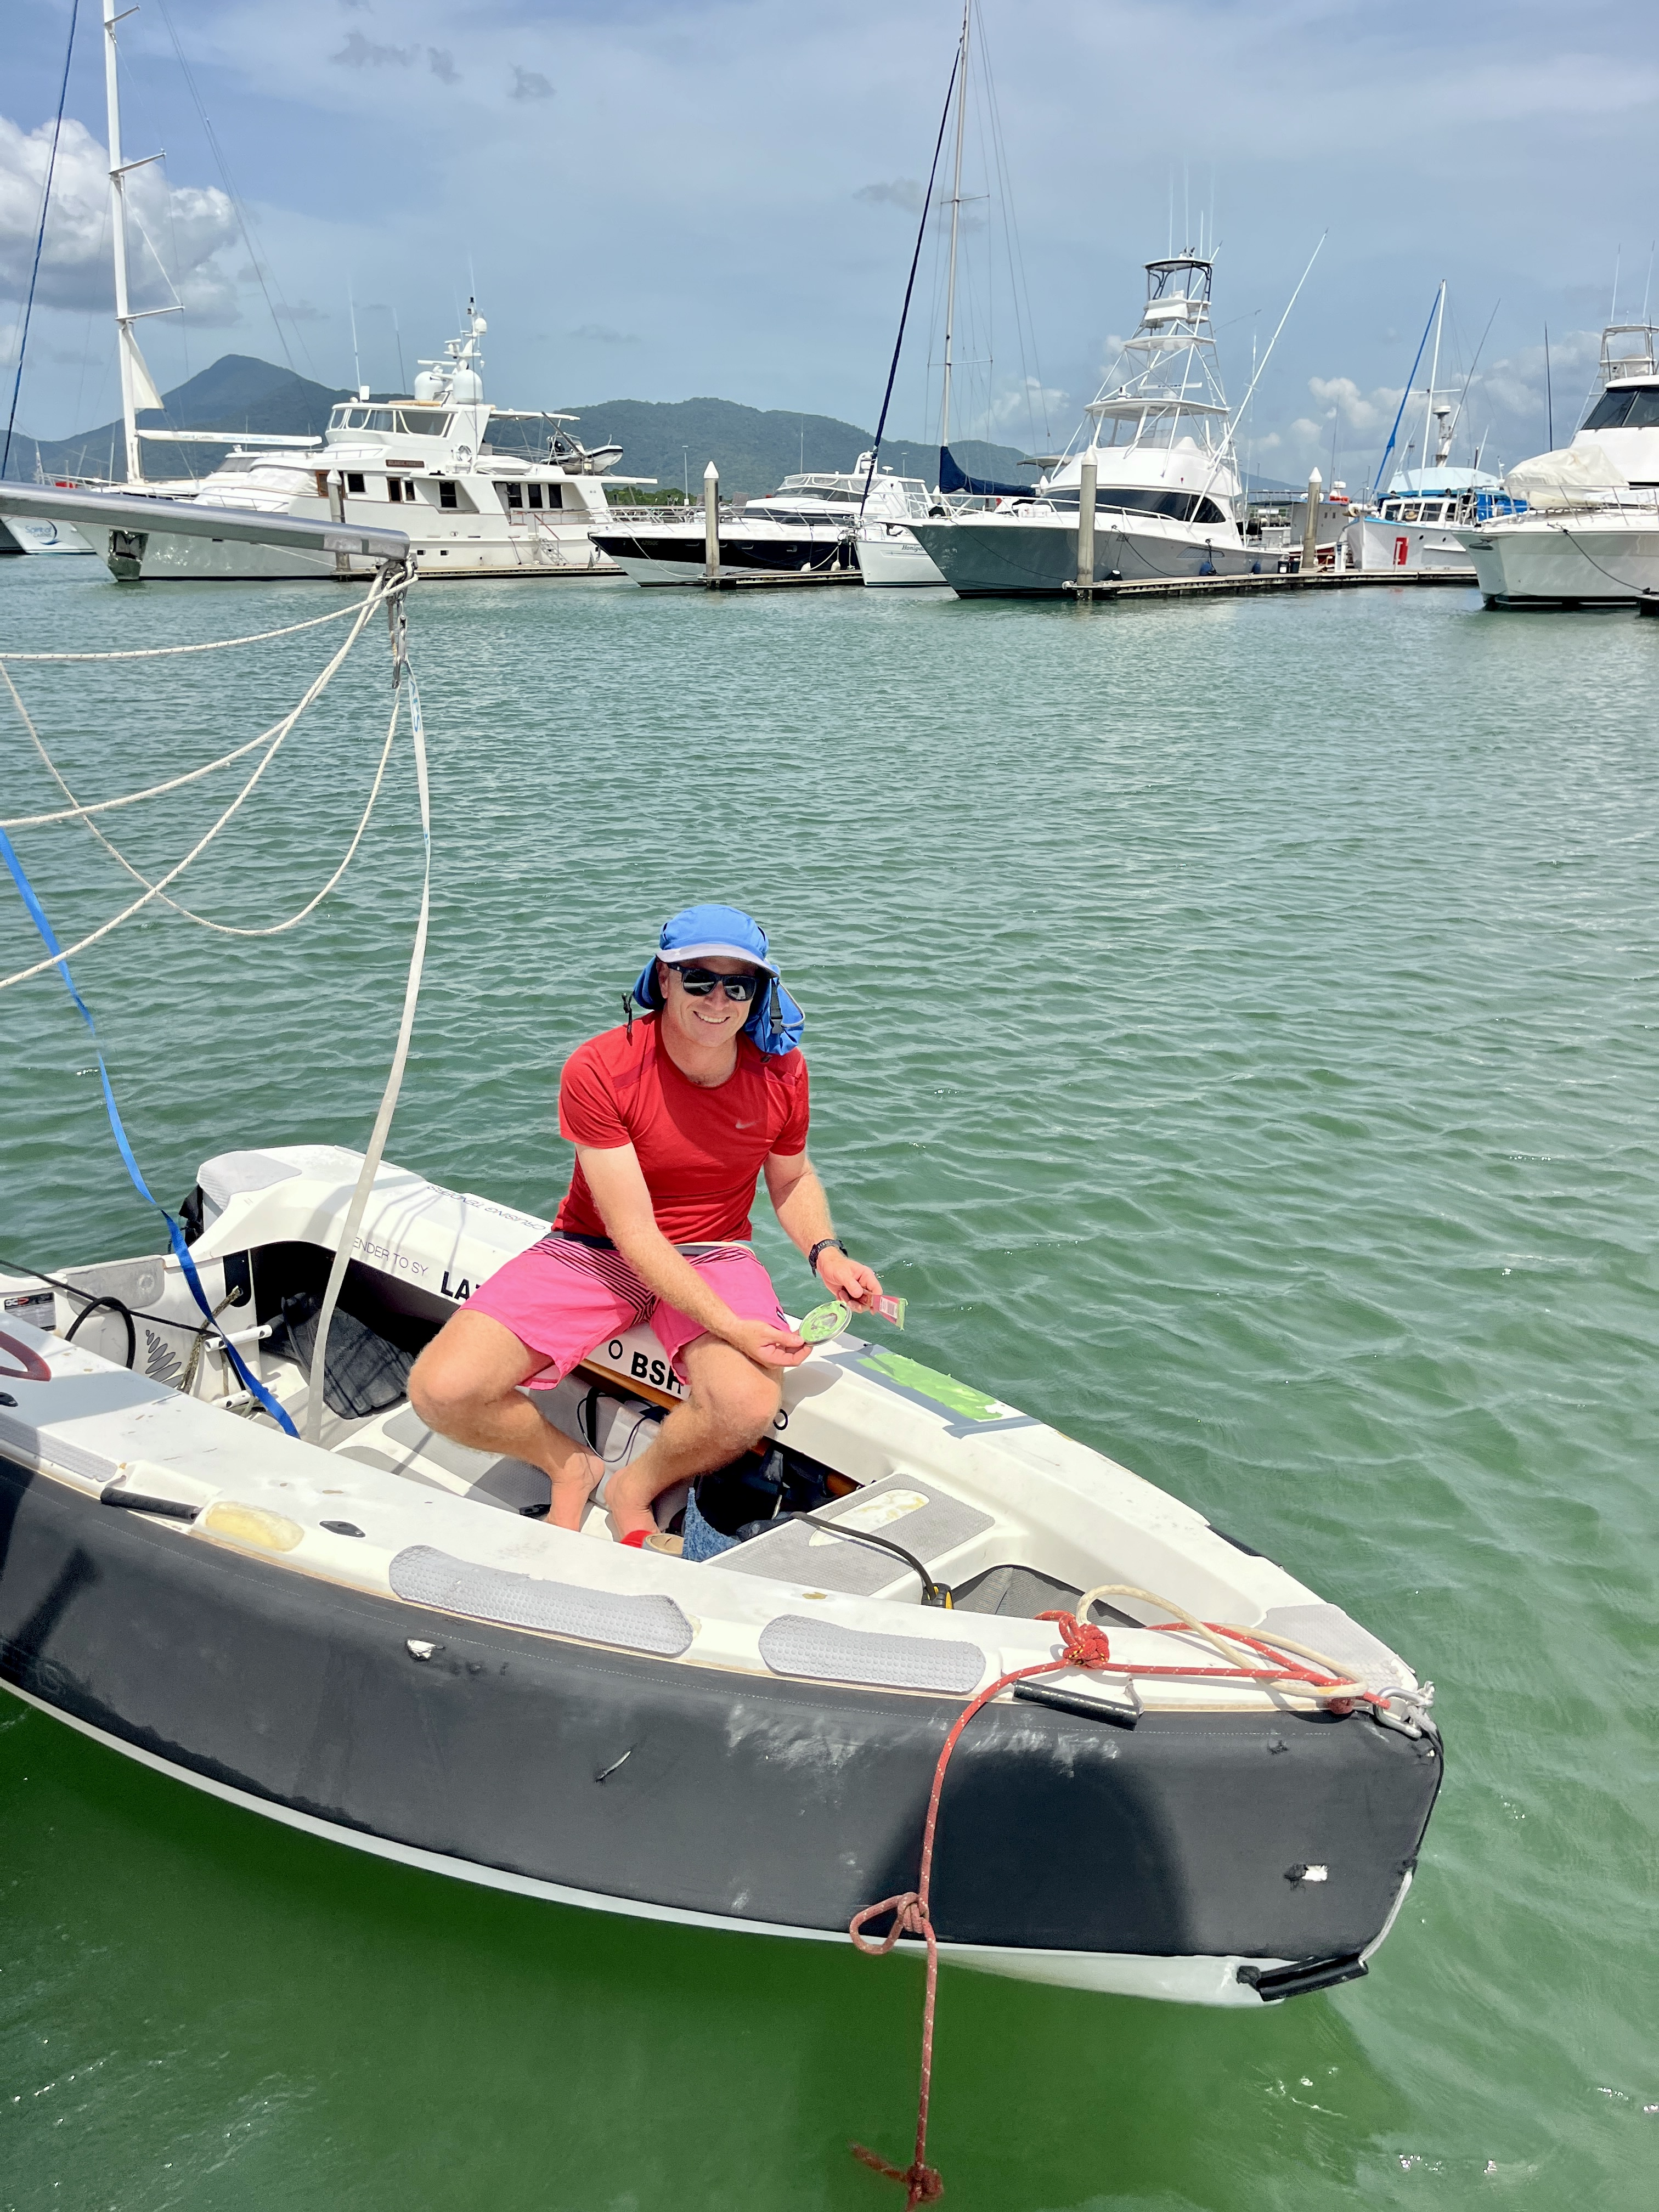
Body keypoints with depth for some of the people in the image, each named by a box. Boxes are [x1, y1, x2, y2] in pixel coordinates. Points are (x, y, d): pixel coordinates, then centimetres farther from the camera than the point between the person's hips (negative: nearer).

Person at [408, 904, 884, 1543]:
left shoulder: (781, 1070, -8)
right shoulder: (597, 1070, -20)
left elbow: (792, 1178, 12)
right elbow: (634, 1233, -22)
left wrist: (825, 1252, -10)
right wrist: (731, 1326, -32)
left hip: (714, 1256, 2)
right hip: (594, 1252, -1)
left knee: (749, 1406, -32)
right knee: (441, 1393, -21)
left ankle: (636, 1489, 2)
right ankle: (570, 1468, 11)